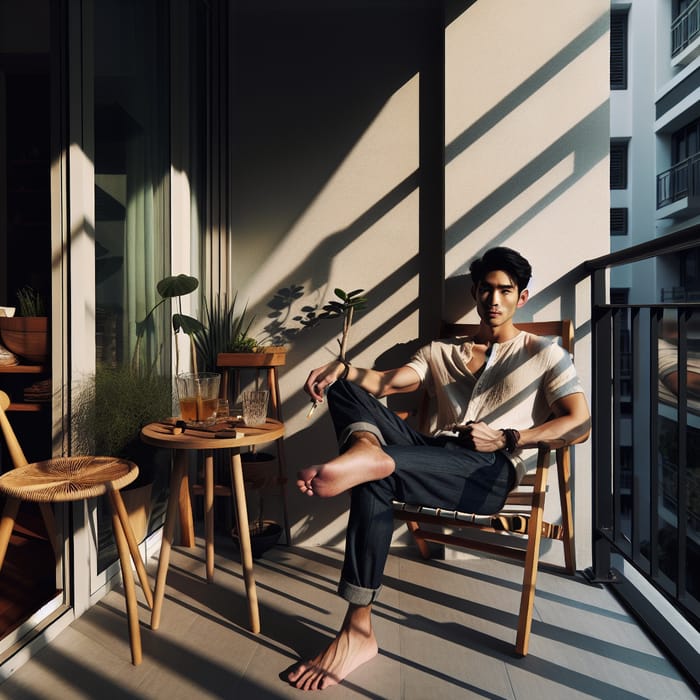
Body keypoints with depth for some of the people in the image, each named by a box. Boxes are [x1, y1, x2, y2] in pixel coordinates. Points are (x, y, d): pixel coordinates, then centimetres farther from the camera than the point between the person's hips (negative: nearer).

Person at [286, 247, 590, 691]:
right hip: (431, 457, 5)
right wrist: (341, 368, -12)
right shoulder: (442, 353, 25)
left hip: (489, 470, -5)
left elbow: (580, 421, 2)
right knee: (346, 388, -13)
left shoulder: (544, 354, 15)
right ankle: (366, 452, -46)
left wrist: (507, 439, -10)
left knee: (375, 477, -33)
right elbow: (386, 383, 9)